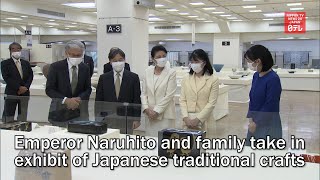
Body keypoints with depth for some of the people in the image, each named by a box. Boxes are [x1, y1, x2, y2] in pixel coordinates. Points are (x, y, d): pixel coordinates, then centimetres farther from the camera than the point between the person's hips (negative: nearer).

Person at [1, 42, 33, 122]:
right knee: (8, 118, -1)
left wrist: (26, 87, -9)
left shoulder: (26, 63, 14)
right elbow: (6, 78, -9)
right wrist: (18, 88, -16)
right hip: (11, 93, -3)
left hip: (25, 93, 4)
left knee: (23, 118, 7)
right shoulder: (5, 63, 1)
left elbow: (30, 76, 7)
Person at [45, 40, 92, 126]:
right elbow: (49, 89, -7)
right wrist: (66, 100, -20)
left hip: (79, 112, 2)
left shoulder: (85, 68, 5)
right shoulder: (56, 67, -4)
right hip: (59, 111, -2)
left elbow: (88, 89, 7)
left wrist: (79, 99, -14)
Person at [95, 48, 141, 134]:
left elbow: (137, 100, 1)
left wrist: (136, 119, -4)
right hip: (107, 120, 1)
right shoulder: (103, 78, 6)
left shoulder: (133, 77, 2)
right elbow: (98, 100, 7)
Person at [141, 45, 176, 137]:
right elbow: (144, 93, 8)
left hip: (165, 115, -4)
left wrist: (157, 111, -12)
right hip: (150, 114, 4)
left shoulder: (171, 73, -6)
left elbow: (169, 96, -10)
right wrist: (146, 108, -5)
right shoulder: (148, 71, 7)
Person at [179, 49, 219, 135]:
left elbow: (211, 103, -7)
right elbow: (182, 100, 5)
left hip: (204, 120, -2)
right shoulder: (186, 79, 7)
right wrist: (185, 117, -8)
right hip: (188, 119, 3)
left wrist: (198, 119, -13)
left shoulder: (213, 80, -3)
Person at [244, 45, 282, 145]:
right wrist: (251, 118, -2)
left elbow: (270, 106, -18)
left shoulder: (273, 79, -20)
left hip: (268, 124, -7)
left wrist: (257, 123, -12)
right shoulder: (256, 76, 2)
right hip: (255, 123, 7)